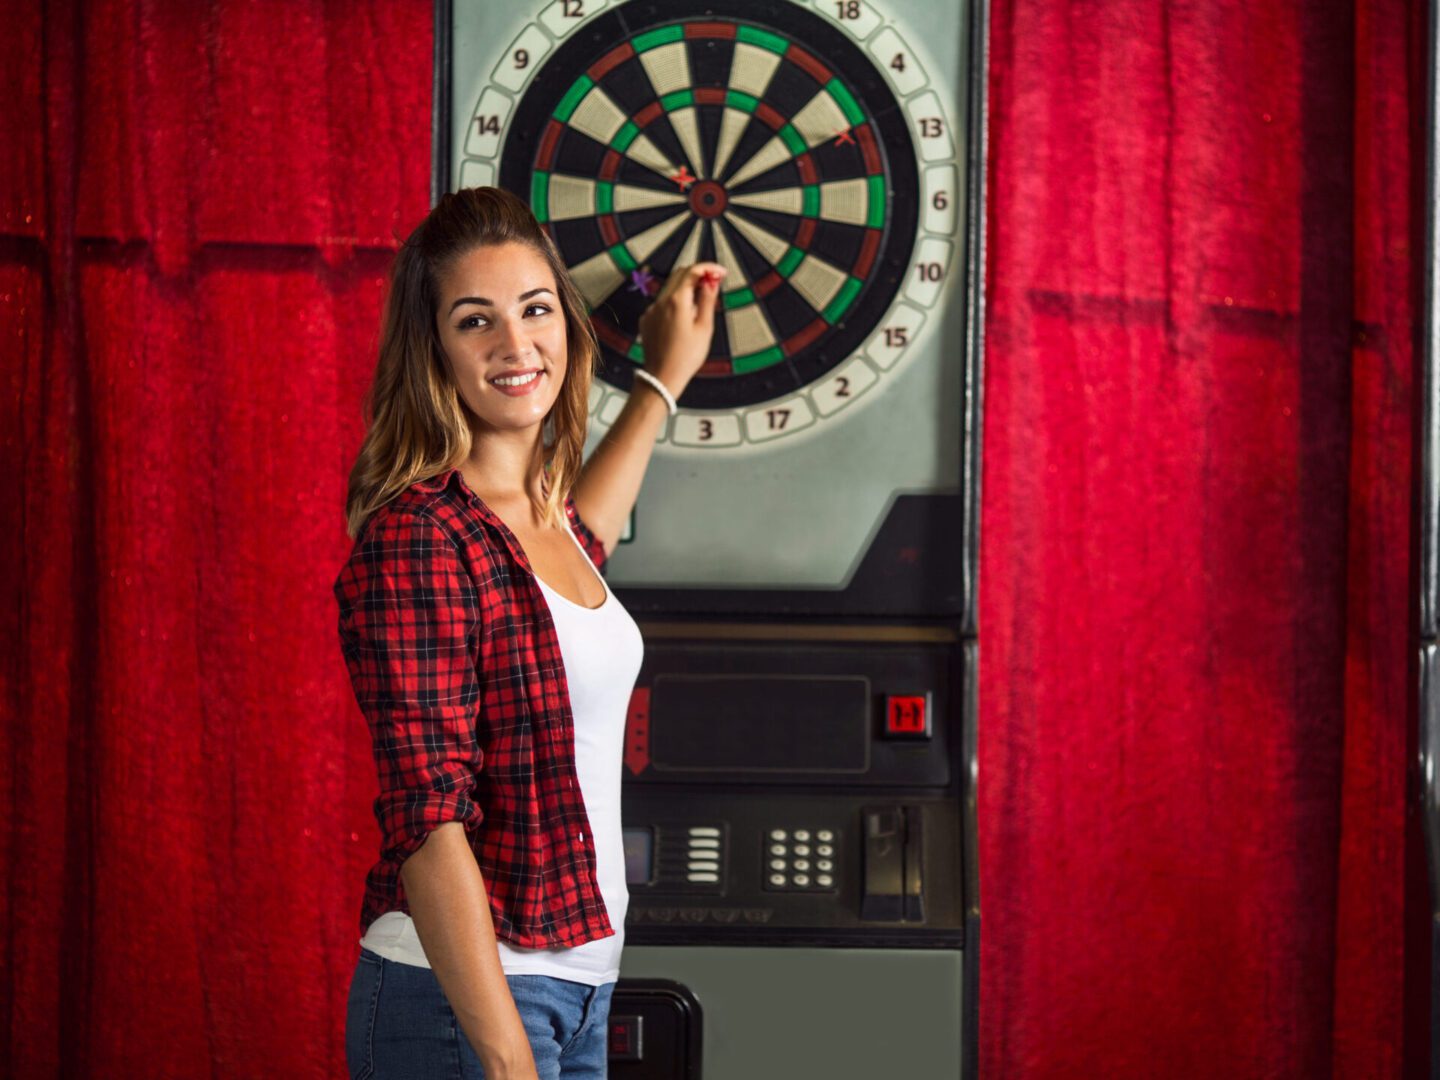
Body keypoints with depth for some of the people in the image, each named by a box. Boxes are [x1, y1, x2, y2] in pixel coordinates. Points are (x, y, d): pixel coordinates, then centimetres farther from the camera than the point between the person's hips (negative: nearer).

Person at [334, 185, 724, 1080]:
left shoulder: (545, 519, 10)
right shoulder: (417, 539, -15)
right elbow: (428, 820, -21)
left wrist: (664, 384, 46)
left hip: (576, 994, 9)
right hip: (459, 1004, -8)